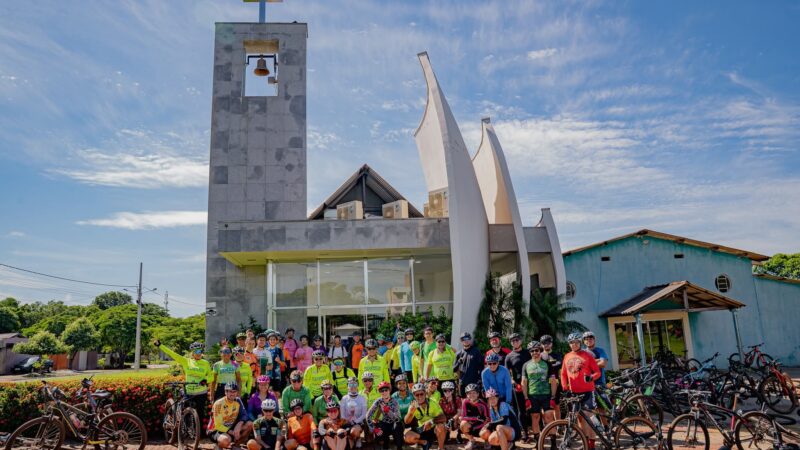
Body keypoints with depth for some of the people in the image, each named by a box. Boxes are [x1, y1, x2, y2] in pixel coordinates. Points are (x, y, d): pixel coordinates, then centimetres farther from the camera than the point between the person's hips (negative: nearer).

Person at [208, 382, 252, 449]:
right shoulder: (219, 404, -19)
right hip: (216, 431, -6)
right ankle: (220, 446, -2)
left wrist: (239, 425, -26)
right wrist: (232, 432, -22)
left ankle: (235, 444, 1)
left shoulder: (238, 401, -3)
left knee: (249, 424, -16)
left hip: (231, 428, 6)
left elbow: (244, 415, -6)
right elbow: (218, 426, -19)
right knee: (225, 440, -39)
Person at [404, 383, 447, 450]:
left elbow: (442, 418, -25)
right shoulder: (413, 406, -8)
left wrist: (431, 421, -43)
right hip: (422, 430, 3)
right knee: (408, 436, -24)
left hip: (434, 429, -3)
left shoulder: (432, 403, -15)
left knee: (441, 426, -37)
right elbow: (406, 422, -17)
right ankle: (425, 443, 4)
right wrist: (410, 412, -37)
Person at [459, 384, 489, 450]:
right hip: (471, 424, 2)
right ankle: (471, 441, 1)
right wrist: (476, 418, -29)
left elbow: (486, 421, -18)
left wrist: (473, 428, -27)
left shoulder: (482, 405, -20)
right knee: (463, 424, -28)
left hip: (481, 427, -2)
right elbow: (463, 417, -15)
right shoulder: (465, 402, -14)